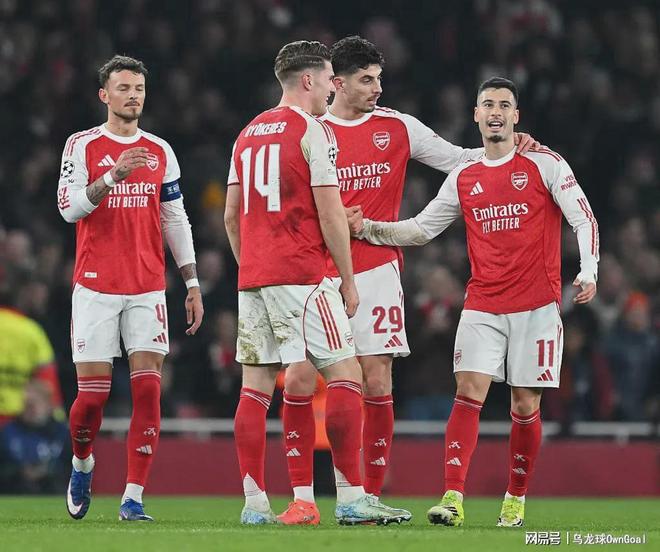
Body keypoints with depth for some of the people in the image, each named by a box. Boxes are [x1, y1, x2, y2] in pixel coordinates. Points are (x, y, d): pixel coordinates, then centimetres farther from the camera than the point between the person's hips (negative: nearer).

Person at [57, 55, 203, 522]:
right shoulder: (83, 146, 1)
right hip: (95, 286, -2)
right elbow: (68, 207, -10)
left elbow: (175, 220, 14)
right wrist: (113, 175, -23)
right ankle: (82, 464, 27)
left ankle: (133, 497, -7)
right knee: (93, 393, -3)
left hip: (148, 289, 2)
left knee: (148, 389, -9)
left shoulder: (160, 151, 11)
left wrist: (193, 284, 9)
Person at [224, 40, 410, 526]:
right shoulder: (313, 131, -7)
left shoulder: (248, 134, 15)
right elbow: (330, 214, -10)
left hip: (252, 281, 7)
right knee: (346, 376, -4)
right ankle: (352, 498, -9)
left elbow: (232, 215, 18)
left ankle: (254, 501, 3)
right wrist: (349, 281, -4)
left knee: (257, 386, 6)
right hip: (302, 277, -7)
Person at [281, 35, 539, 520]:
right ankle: (302, 494, 2)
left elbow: (456, 159, 11)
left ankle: (371, 495, 3)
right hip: (319, 275, 0)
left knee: (377, 383, -4)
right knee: (299, 380, -7)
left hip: (376, 271, 0)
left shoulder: (397, 127, 6)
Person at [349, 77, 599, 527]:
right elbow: (420, 229, 16)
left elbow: (584, 218, -2)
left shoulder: (544, 164, 1)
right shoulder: (463, 179, 11)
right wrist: (367, 229, 3)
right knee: (469, 393, -12)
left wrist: (588, 272, -16)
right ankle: (453, 499, -19)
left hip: (536, 305, -2)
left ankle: (516, 501, 15)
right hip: (482, 306, 2)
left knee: (525, 405, 0)